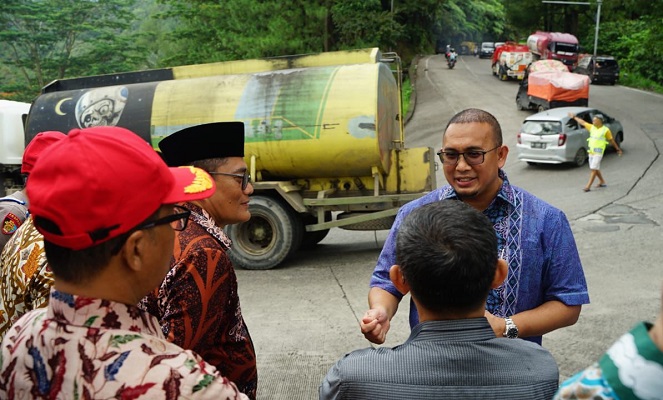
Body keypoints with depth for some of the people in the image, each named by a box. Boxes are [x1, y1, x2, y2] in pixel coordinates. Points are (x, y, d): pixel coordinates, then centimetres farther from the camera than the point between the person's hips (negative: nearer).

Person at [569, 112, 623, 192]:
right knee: (596, 169, 15)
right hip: (591, 152, 6)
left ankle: (588, 186, -11)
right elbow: (582, 122, 18)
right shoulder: (592, 127, 9)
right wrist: (574, 117, 23)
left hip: (598, 153, -6)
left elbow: (611, 140, 5)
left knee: (594, 169, -9)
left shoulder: (605, 130, -5)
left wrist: (618, 149, 11)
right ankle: (602, 182, 33)